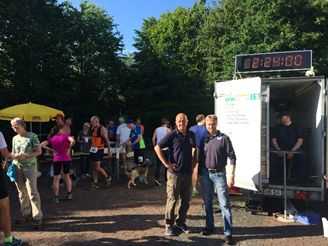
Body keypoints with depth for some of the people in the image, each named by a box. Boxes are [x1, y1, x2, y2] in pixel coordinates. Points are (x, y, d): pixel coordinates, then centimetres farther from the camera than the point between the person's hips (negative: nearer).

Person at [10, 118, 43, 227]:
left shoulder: (32, 136, -4)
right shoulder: (15, 138, 11)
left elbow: (39, 151, -5)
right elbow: (13, 153, 17)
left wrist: (27, 155, -19)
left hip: (30, 167, -5)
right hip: (17, 168, 5)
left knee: (32, 192, -7)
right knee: (22, 193, 11)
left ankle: (37, 216, 0)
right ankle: (26, 214, 24)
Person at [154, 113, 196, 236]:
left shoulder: (191, 135, 8)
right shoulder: (172, 135, -9)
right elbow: (157, 148, -9)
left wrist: (193, 162, 10)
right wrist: (166, 164, -12)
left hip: (188, 172, 5)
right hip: (175, 172, -5)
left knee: (186, 199, 13)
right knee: (172, 199, 1)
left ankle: (181, 222, 29)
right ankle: (169, 225, 15)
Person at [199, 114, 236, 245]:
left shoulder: (223, 138, -4)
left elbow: (232, 157, -6)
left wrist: (231, 175, -12)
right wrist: (197, 172, 8)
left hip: (219, 174, -4)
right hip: (205, 173, 4)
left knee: (224, 204, -2)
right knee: (207, 203, 14)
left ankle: (228, 233, 5)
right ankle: (209, 227, 30)